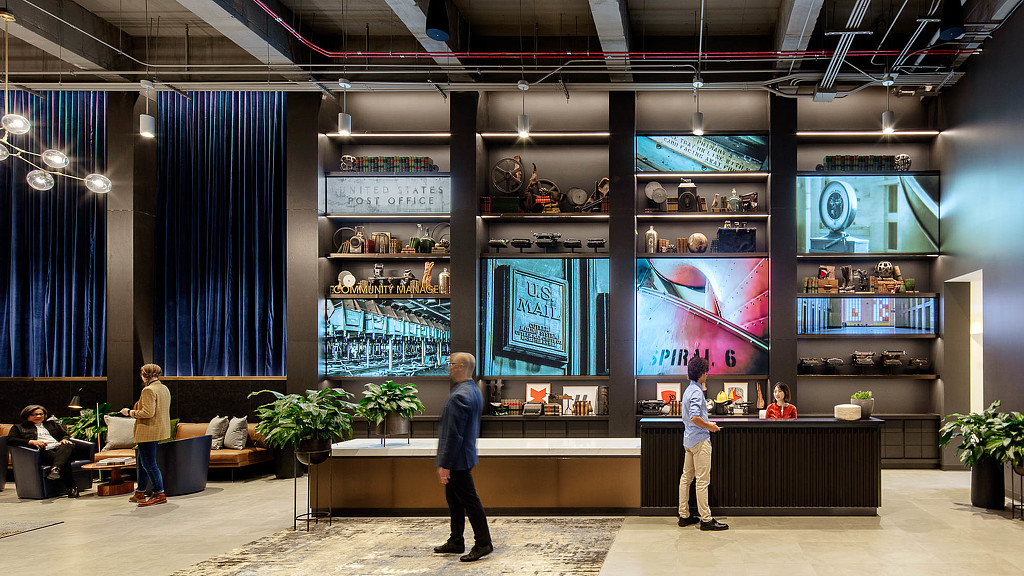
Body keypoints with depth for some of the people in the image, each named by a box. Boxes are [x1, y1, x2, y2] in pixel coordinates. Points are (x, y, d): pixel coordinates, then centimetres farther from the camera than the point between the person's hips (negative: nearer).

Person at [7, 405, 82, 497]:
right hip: (43, 451, -3)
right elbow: (10, 440, 4)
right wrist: (31, 442, -11)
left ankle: (55, 469, -62)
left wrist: (64, 440, 0)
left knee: (67, 446, -38)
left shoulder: (52, 424, 33)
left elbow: (65, 434, 29)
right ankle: (72, 488, -46)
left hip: (58, 447, 3)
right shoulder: (19, 427, 22)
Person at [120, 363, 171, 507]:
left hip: (149, 432, -10)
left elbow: (148, 412, -24)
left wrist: (130, 412, -11)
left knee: (149, 464, -4)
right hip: (160, 430, 10)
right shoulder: (164, 389, 13)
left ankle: (159, 494, 0)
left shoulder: (149, 390, -18)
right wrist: (137, 409, 26)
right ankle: (140, 493, 24)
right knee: (142, 462, 18)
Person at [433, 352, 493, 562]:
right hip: (466, 454, 10)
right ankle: (456, 542, 27)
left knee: (469, 500, -2)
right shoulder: (475, 391, 10)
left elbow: (453, 434, -24)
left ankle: (483, 543, 6)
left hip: (457, 459, -10)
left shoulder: (459, 397, -23)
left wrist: (444, 464, -20)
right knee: (454, 499, 18)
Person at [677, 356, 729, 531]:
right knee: (703, 480, -7)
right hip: (700, 440, -10)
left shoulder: (689, 390, 14)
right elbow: (694, 418, -28)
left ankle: (684, 516, 17)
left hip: (689, 440, 10)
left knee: (686, 477, 11)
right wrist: (709, 426, -14)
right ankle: (706, 519, -5)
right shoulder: (696, 392, -17)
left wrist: (707, 424, 21)